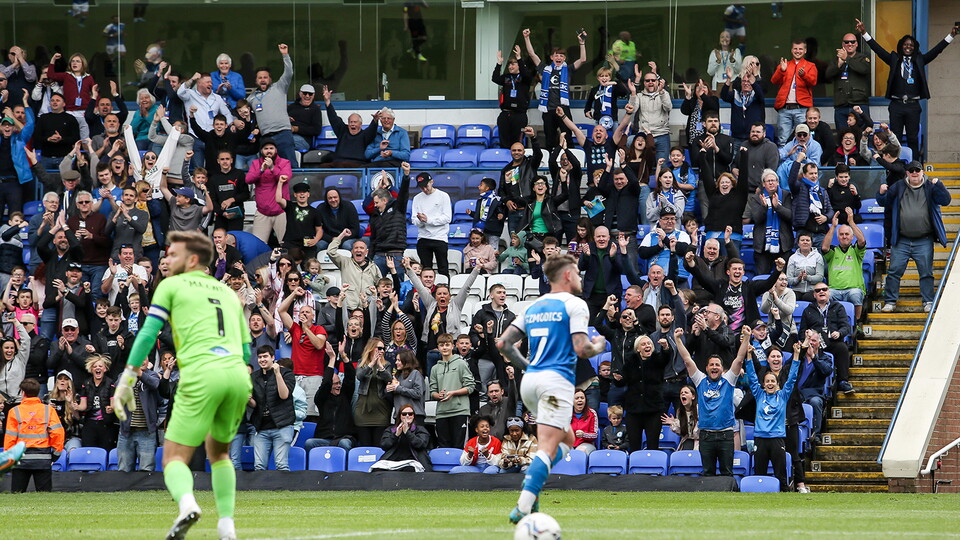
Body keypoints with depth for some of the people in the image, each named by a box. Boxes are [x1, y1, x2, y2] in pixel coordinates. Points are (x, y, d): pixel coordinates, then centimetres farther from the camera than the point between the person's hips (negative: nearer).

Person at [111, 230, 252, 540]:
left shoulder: (172, 286, 14)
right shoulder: (228, 293, 28)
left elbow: (148, 334, 4)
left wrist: (126, 380, 4)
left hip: (202, 374, -5)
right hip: (238, 375, 5)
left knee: (175, 458, -1)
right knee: (218, 452, 25)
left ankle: (186, 503, -33)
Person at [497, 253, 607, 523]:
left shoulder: (533, 306, 17)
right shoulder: (575, 304, -3)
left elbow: (503, 343, 12)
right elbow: (581, 349, -12)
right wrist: (599, 345, 10)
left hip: (529, 380, 8)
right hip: (557, 379, -8)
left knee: (566, 440, 21)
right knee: (548, 448, -13)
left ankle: (531, 486, 3)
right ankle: (523, 507, -26)